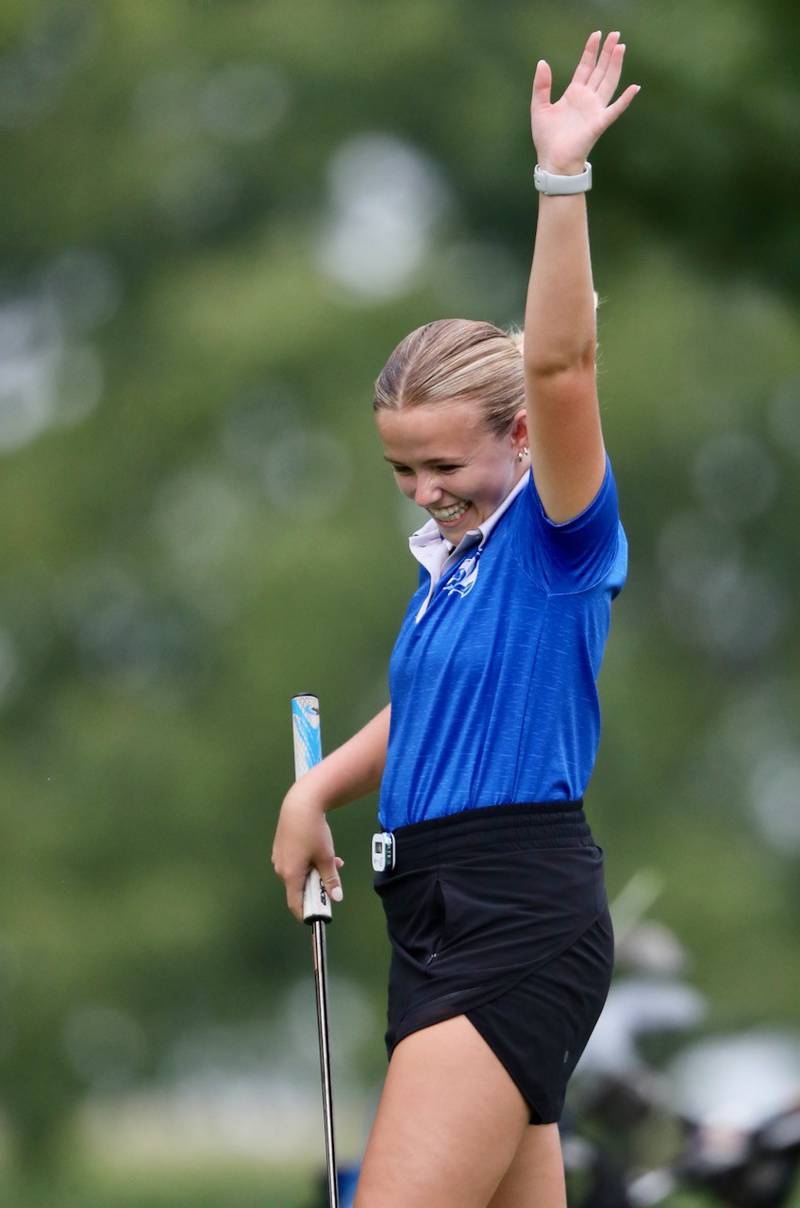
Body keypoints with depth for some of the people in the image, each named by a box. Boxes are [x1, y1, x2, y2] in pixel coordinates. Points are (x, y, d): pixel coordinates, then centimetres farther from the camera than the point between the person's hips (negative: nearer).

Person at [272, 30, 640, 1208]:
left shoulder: (556, 540, -7)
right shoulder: (448, 559, 17)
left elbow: (560, 366, -23)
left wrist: (562, 178, -29)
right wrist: (321, 786, 15)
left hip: (523, 920, -9)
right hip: (436, 913, 9)